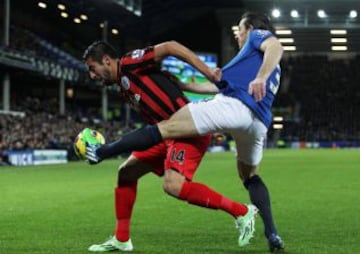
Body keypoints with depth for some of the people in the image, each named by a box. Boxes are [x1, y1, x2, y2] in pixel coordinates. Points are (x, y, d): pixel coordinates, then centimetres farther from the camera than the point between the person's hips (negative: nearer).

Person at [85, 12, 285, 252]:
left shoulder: (258, 35, 17)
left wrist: (260, 78, -28)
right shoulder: (270, 68, 41)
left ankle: (101, 152, -8)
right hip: (259, 122, 9)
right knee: (249, 174, 28)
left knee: (166, 127, -7)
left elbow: (276, 47, -9)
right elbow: (222, 84, 45)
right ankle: (272, 235, 16)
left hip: (235, 105, -9)